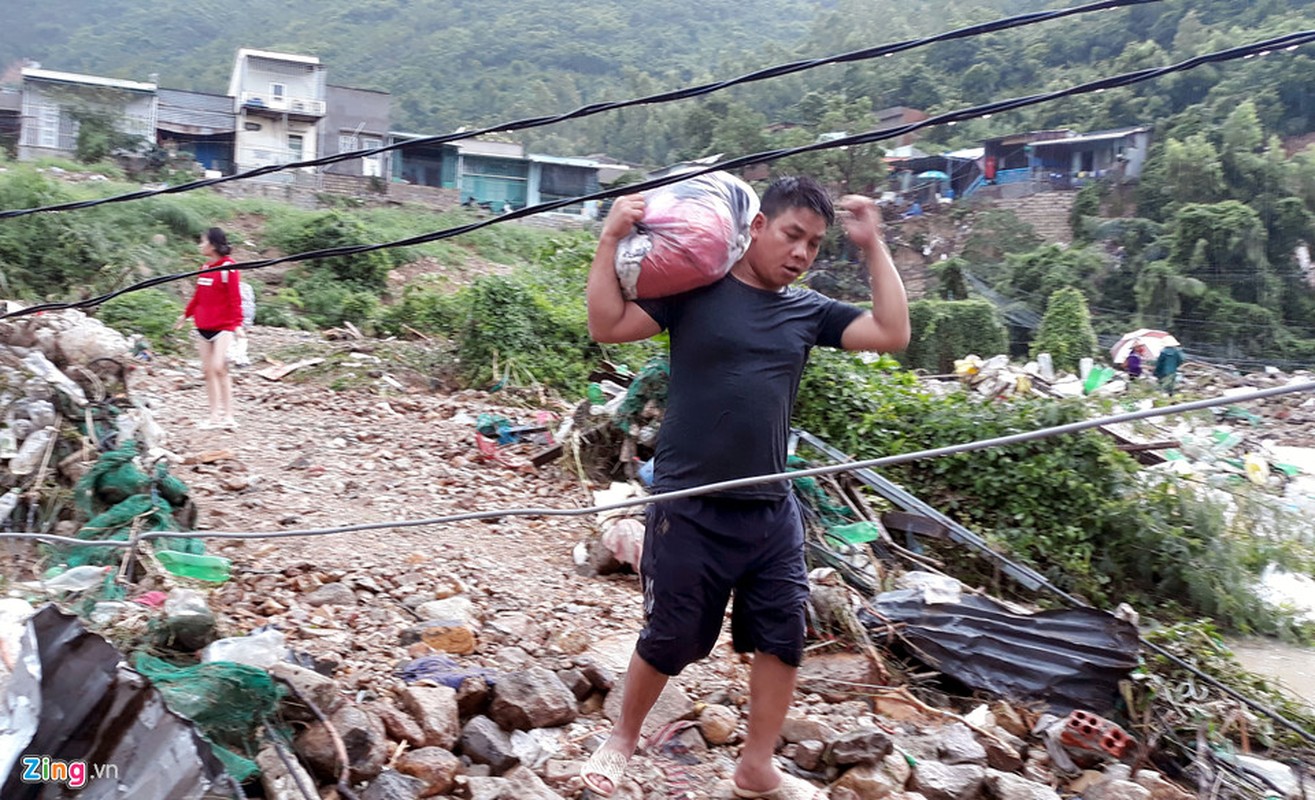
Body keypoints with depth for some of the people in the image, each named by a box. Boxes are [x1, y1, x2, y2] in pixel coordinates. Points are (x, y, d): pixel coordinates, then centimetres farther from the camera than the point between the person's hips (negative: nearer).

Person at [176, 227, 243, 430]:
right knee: (207, 370, 7)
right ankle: (214, 415, 13)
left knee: (219, 368, -13)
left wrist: (237, 323, -20)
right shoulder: (205, 268, 12)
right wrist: (186, 314, 31)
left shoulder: (228, 267, -11)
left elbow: (235, 298, -14)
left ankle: (228, 415, -6)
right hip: (203, 327, 8)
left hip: (223, 327, -8)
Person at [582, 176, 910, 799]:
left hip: (772, 512, 5)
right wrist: (611, 240, -17)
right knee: (670, 639, 8)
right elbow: (607, 326, -11)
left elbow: (893, 334, 0)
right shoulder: (696, 289, -7)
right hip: (690, 509, -5)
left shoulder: (808, 310, 6)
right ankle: (622, 740, 35)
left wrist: (873, 246, -1)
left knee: (783, 637, 9)